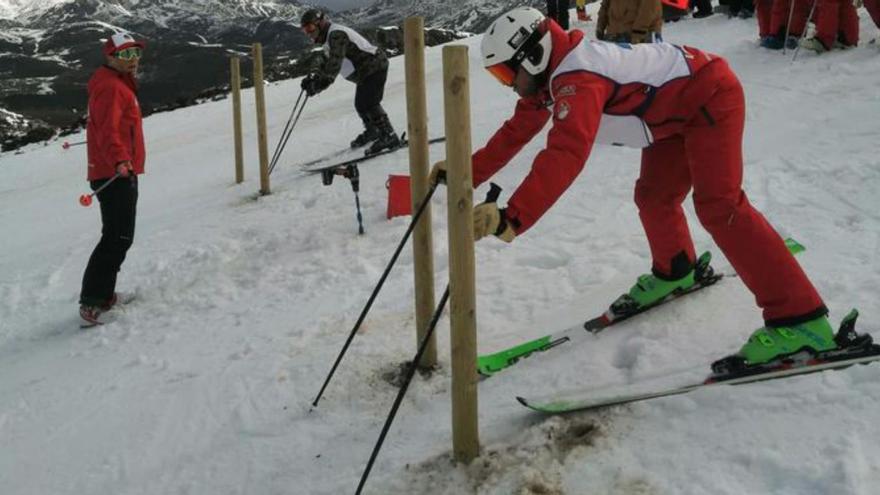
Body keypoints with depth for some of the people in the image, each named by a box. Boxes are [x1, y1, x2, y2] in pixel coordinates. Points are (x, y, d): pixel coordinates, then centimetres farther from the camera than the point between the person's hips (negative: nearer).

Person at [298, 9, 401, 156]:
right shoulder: (330, 38, 16)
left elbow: (335, 63, -32)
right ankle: (372, 132, 38)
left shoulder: (336, 34, -19)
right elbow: (328, 65, 21)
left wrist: (320, 83, -37)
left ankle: (389, 136, -17)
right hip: (366, 72, 11)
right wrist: (313, 79, 8)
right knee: (361, 105, 19)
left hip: (374, 67, -11)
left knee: (368, 104, -17)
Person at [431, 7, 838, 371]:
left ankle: (800, 320, -22)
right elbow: (517, 131, 13)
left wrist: (511, 218, -53)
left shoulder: (576, 77, -31)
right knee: (654, 196, 16)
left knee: (718, 205, -22)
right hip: (678, 107, 10)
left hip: (712, 96, -10)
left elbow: (565, 155, -46)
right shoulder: (549, 76, 1)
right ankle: (674, 272, 44)